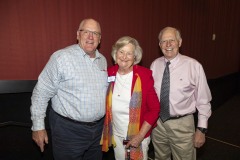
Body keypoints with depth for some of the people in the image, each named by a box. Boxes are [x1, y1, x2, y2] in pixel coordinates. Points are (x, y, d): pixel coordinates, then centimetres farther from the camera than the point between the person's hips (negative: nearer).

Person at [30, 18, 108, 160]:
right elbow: (42, 92, -11)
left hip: (98, 127, 6)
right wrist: (38, 126, -9)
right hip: (68, 130, -5)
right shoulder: (61, 57, -15)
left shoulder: (103, 60, 5)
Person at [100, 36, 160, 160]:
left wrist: (140, 136, -13)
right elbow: (105, 104, 6)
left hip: (138, 136, -3)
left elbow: (154, 109, -11)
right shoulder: (109, 73, -4)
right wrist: (106, 130, -1)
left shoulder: (144, 75, -14)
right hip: (116, 135, 3)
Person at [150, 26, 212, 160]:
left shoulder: (193, 66, -14)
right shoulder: (154, 65, -4)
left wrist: (201, 129, -6)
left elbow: (203, 101, -8)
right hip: (157, 123, 3)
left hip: (182, 125, -3)